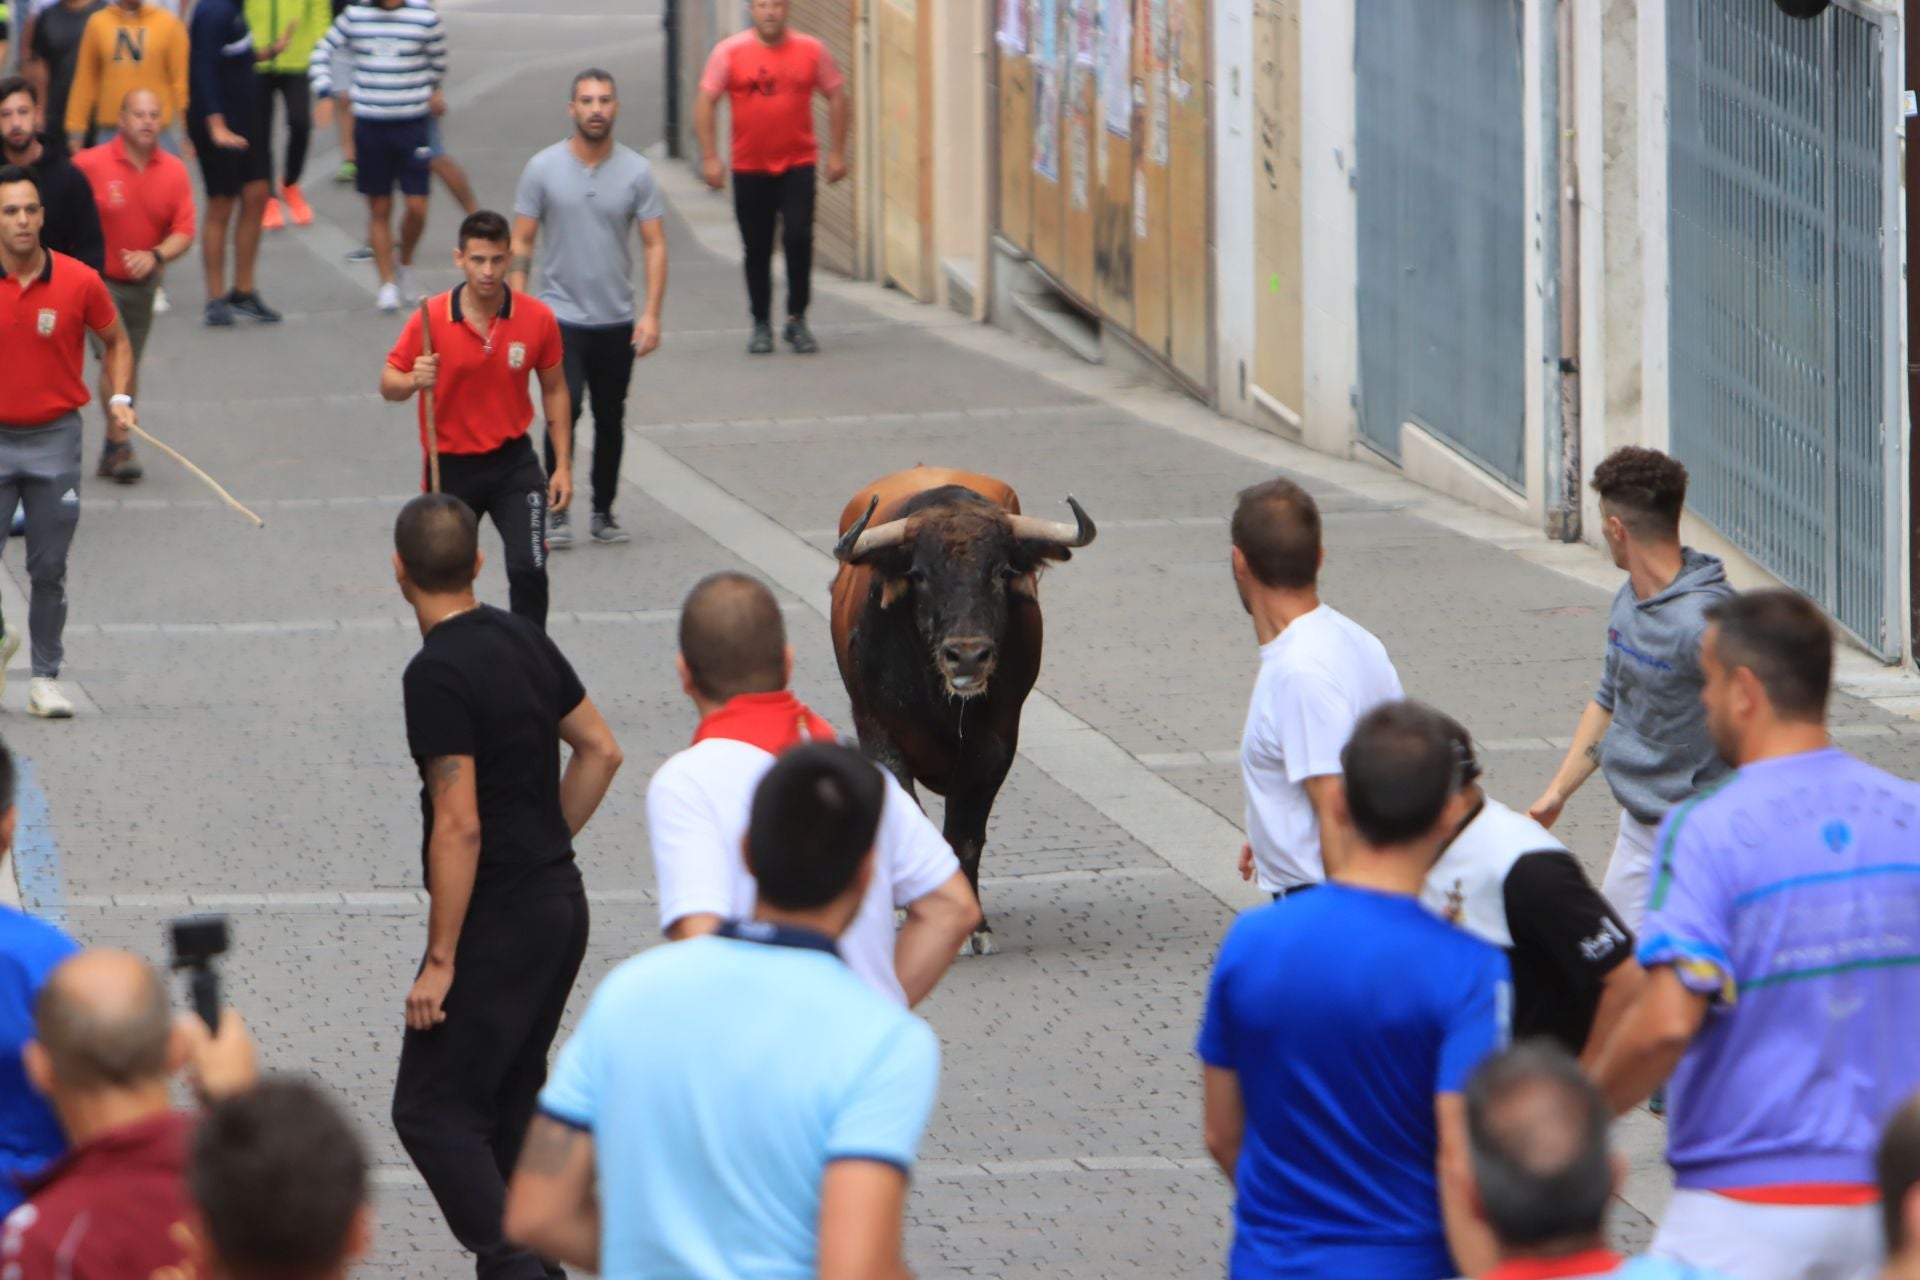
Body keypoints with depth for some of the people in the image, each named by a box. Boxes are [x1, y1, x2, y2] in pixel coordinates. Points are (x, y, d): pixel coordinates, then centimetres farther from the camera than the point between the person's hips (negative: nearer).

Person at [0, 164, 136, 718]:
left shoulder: (79, 282, -5)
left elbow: (116, 340, 10)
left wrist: (120, 397, -3)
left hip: (54, 438, 0)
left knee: (48, 568, 3)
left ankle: (46, 677, 14)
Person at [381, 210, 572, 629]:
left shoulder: (537, 318, -8)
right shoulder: (430, 319, -13)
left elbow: (553, 389, 5)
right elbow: (388, 384, -5)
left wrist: (563, 465, 3)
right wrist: (414, 381, -30)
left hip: (512, 460, 0)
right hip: (450, 465, 0)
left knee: (529, 570, -15)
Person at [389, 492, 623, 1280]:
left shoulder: (437, 675, -19)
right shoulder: (523, 639, 6)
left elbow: (459, 826, -23)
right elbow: (600, 751, 15)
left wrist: (440, 961, -19)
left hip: (500, 920, -9)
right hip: (560, 903, 9)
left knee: (432, 1111, -5)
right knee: (511, 1102, 18)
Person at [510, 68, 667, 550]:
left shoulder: (636, 172, 0)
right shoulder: (543, 169, -3)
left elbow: (655, 245, 0)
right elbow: (521, 244, 1)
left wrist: (651, 315, -10)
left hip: (617, 321, 2)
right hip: (560, 317, -2)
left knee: (611, 419, 10)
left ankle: (604, 511, 24)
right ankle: (556, 512, -10)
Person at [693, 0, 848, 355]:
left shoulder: (811, 51, 0)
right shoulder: (729, 52, -3)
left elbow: (836, 98, 8)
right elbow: (705, 103, -3)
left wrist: (837, 152, 3)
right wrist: (709, 157, -10)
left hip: (798, 164, 0)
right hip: (750, 168, 0)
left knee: (798, 238, -12)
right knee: (757, 249, 7)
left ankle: (797, 321, 2)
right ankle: (762, 326, 19)